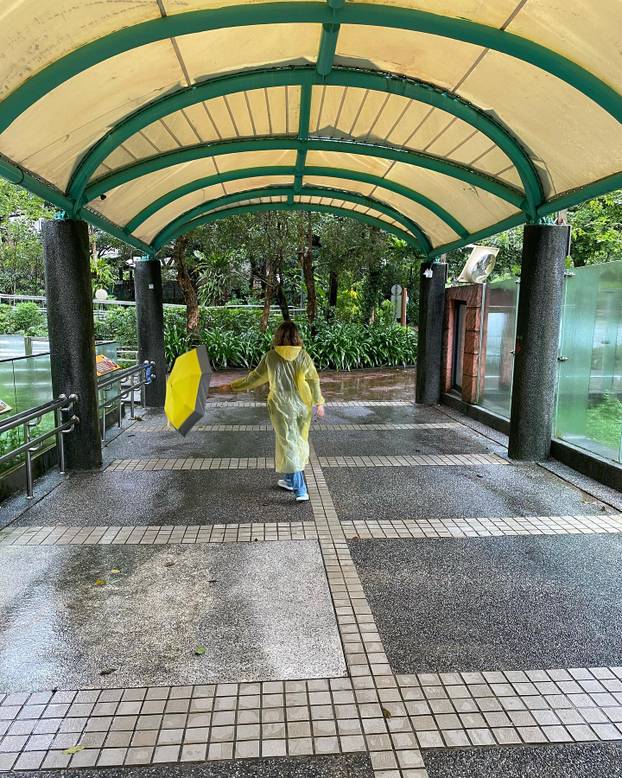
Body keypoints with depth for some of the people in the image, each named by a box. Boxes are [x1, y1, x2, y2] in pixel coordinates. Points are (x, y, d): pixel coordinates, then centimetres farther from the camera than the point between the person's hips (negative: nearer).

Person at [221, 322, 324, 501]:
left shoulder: (270, 357, -7)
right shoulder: (304, 356, -4)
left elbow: (254, 378, 1)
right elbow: (314, 380, 0)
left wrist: (233, 386, 14)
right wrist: (319, 402, 13)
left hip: (281, 407, -2)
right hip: (303, 406, 2)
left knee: (288, 444, 1)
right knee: (299, 442, 17)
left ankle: (300, 490, -3)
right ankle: (290, 480, 30)